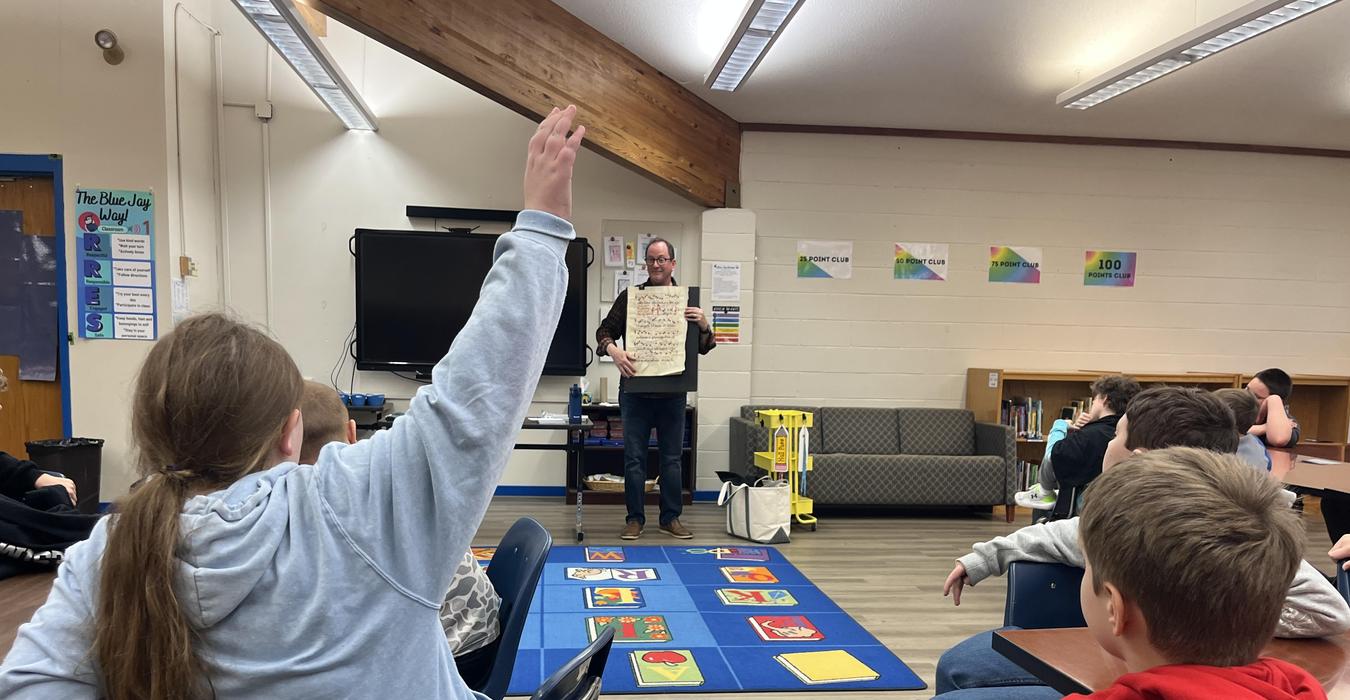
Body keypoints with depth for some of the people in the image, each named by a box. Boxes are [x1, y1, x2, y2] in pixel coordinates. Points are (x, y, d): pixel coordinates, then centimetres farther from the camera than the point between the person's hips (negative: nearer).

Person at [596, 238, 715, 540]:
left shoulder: (686, 300, 7)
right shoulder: (630, 296, 3)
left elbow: (703, 348, 8)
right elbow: (604, 331, 3)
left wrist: (704, 325, -13)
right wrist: (614, 351, -18)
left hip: (673, 392, 1)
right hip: (635, 391, -1)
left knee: (671, 458, 9)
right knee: (634, 458, 4)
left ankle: (671, 518, 21)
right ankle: (635, 519, 15)